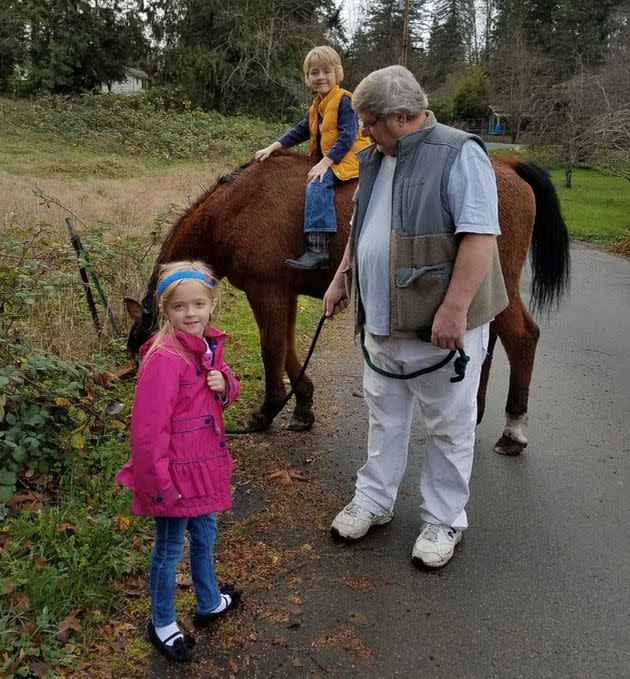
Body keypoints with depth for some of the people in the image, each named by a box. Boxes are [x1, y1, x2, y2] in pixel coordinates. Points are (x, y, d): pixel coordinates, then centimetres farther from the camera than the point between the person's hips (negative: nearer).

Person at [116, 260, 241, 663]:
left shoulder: (209, 346, 1)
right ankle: (162, 624, 32)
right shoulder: (165, 359, -26)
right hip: (177, 469, -8)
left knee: (205, 534, 24)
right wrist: (160, 483, -20)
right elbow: (149, 428, -25)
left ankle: (209, 603, 46)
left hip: (205, 461, 8)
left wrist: (225, 384, -10)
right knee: (170, 547, 10)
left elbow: (225, 394, 14)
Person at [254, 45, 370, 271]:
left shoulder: (343, 100, -10)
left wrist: (325, 163, -27)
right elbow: (300, 131, 22)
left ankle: (317, 250, -38)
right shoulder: (317, 106, 18)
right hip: (325, 159, 10)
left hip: (347, 158, -10)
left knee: (317, 184, -30)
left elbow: (347, 136, -19)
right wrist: (272, 147, 12)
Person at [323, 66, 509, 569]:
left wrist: (454, 309, -27)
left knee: (449, 428, 8)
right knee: (384, 417, 19)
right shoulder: (376, 159, 11)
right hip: (382, 322, 8)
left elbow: (479, 237, -22)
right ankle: (374, 500, 35)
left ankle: (444, 520, 24)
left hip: (441, 326, -7)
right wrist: (341, 279, 21)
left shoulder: (459, 155, -14)